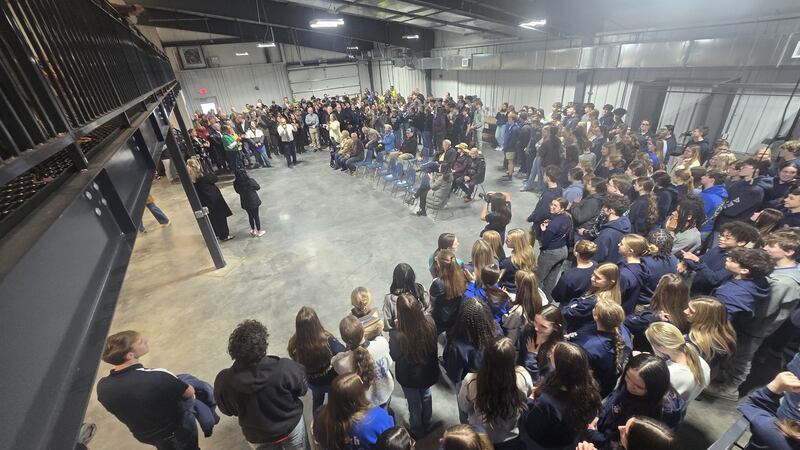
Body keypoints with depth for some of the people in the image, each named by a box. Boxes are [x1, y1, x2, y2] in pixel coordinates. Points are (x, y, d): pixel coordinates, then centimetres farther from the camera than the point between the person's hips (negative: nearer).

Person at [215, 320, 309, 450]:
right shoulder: (285, 367, -37)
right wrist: (299, 369, 2)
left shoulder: (224, 380, -29)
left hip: (258, 437, 2)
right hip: (291, 426, -1)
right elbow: (302, 389, -16)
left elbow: (227, 410, -7)